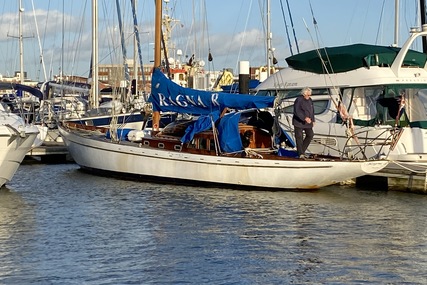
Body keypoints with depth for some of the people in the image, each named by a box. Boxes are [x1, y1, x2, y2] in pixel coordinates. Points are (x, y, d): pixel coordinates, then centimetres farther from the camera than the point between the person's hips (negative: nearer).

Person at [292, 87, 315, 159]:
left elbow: (312, 111, 22)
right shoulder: (299, 100, -14)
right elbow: (297, 111, -24)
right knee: (299, 137, -4)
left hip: (308, 122, 7)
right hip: (299, 122, -7)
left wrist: (313, 120, 16)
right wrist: (305, 118, -33)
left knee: (310, 135, 2)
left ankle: (302, 149, 16)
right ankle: (300, 153, 0)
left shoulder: (310, 100, 11)